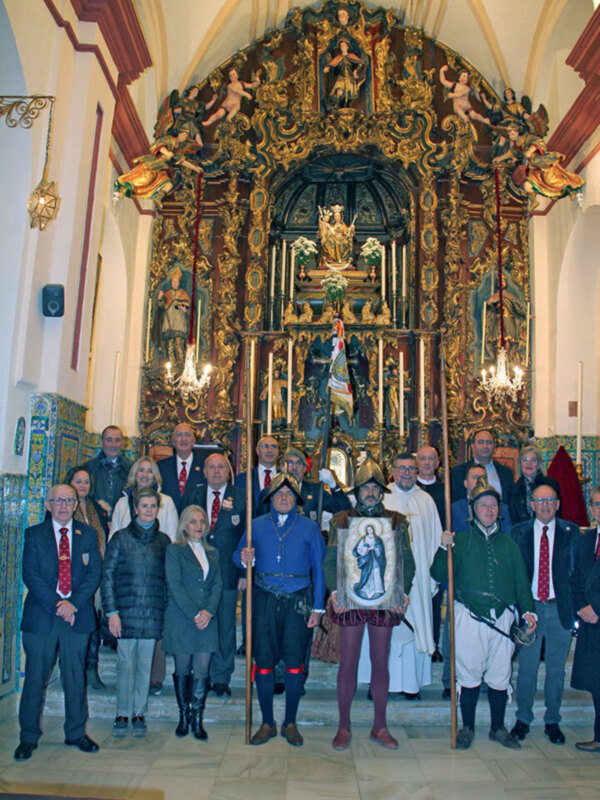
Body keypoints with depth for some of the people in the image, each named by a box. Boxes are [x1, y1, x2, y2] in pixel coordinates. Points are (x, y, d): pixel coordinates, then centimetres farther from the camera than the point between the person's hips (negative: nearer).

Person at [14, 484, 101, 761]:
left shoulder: (88, 535, 7)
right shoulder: (34, 534, 3)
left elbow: (94, 574, 1)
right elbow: (30, 575, -5)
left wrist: (73, 603, -12)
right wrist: (57, 604, -14)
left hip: (77, 616, 1)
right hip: (41, 616, -1)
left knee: (75, 676, 9)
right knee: (35, 677, 5)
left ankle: (76, 733, 24)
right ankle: (28, 737, 21)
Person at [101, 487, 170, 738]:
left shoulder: (164, 541, 8)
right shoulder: (120, 538, 2)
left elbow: (168, 578, 11)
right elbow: (108, 575, 1)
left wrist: (168, 610, 4)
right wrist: (111, 611, -6)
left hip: (153, 613, 2)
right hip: (127, 611, -2)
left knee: (145, 665, 7)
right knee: (126, 664, 1)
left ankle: (139, 714, 20)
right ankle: (122, 715, 16)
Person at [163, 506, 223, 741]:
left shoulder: (212, 553, 14)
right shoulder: (174, 551, 0)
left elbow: (218, 584, 8)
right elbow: (175, 586, -8)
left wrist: (209, 611, -9)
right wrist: (194, 614, -14)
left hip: (207, 620, 3)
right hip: (180, 620, -3)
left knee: (202, 671, 1)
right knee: (182, 669, 6)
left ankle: (197, 719, 11)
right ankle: (183, 717, 21)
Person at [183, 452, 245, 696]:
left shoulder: (241, 498, 2)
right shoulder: (192, 494, 7)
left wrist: (244, 573, -3)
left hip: (228, 573, -1)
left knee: (225, 626, 6)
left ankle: (221, 679, 18)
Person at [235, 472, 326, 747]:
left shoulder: (309, 526, 5)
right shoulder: (257, 525, 8)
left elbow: (319, 567, 5)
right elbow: (239, 556, 11)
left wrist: (318, 606, 1)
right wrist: (244, 559, -14)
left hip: (298, 601, -1)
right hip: (265, 600, 1)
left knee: (294, 663, 2)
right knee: (263, 662, 4)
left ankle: (290, 723, 21)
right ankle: (267, 723, 21)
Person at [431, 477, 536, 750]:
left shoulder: (508, 543, 11)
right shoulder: (460, 540, 2)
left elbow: (521, 580, 14)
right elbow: (439, 574, -3)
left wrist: (527, 610, 3)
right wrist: (444, 549, -18)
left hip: (502, 617, 3)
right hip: (469, 617, -2)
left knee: (500, 676, 10)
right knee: (469, 674, 5)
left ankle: (498, 728, 28)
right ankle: (467, 728, 23)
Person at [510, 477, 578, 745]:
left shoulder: (571, 532, 1)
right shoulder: (519, 532, 2)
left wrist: (576, 605, -7)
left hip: (560, 608, 0)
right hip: (530, 607, 0)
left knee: (556, 669, 11)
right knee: (527, 667, 7)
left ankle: (552, 722, 28)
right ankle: (523, 719, 25)